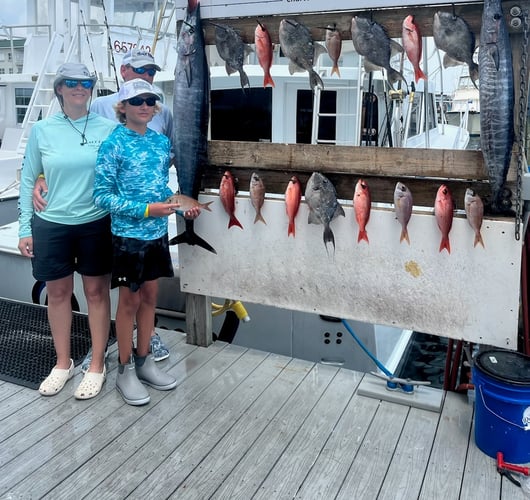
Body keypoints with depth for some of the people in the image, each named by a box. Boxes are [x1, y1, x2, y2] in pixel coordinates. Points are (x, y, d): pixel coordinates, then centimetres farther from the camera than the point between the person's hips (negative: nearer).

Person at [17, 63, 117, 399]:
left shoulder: (109, 128, -3)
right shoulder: (42, 130, 0)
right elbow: (28, 180, 5)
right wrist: (24, 229, 2)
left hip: (97, 224, -1)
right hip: (51, 226, 2)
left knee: (97, 292, 8)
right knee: (58, 293, 12)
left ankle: (97, 365, 23)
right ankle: (63, 363, 30)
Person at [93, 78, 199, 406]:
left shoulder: (162, 141, 5)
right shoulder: (114, 144, -12)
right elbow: (103, 196, -15)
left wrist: (182, 206, -3)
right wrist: (146, 210, -22)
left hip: (158, 233, 6)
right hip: (129, 234, -6)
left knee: (150, 297, 15)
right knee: (129, 302, 6)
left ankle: (144, 361, 31)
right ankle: (126, 371, 22)